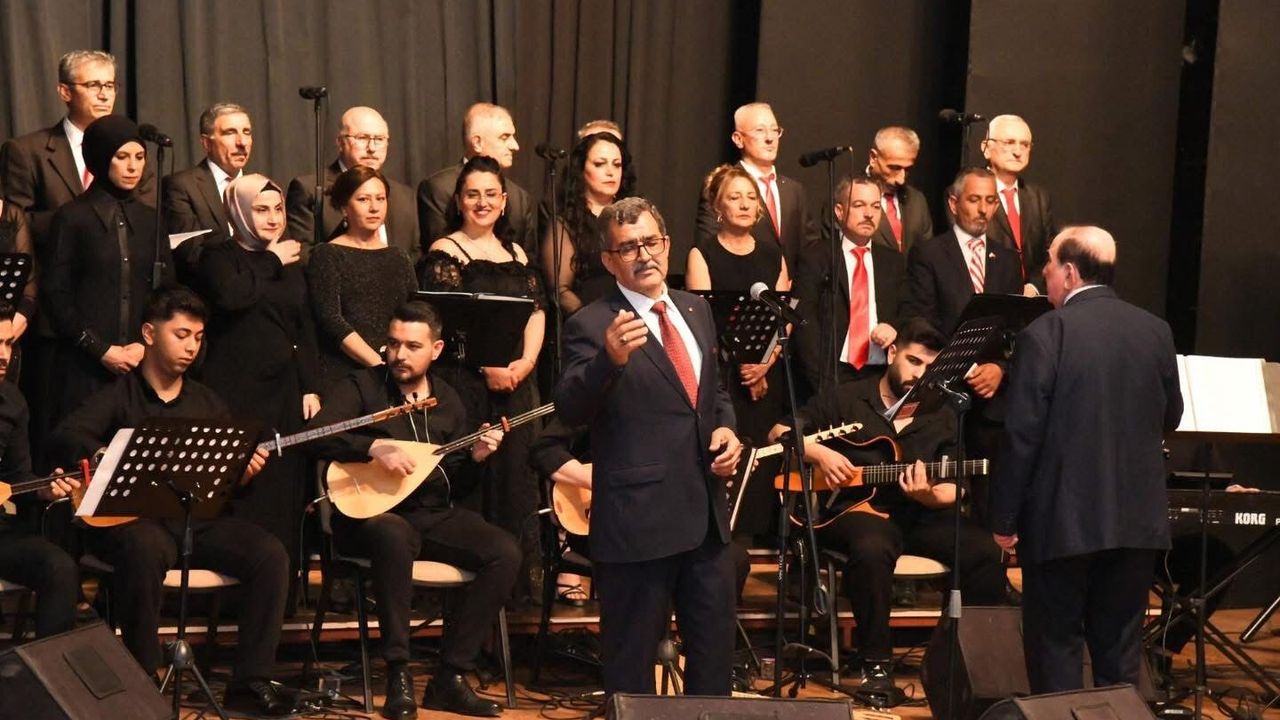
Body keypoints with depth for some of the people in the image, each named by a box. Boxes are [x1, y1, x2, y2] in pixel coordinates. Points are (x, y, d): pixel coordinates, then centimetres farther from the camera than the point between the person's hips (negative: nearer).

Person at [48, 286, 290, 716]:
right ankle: (142, 679, -26)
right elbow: (64, 438, -12)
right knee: (143, 552, -40)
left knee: (270, 555, -20)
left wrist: (243, 473, -5)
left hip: (199, 518, 5)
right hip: (132, 517, -5)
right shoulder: (119, 395, 4)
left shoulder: (208, 404, 19)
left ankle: (250, 682, -16)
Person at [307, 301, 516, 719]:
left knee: (504, 553, -19)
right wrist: (376, 448, -26)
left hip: (434, 515, 5)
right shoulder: (363, 387, 0)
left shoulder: (448, 401, 14)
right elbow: (317, 436, -16)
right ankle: (398, 675, -32)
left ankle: (450, 677, -16)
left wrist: (475, 457, -3)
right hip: (373, 514, -5)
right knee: (394, 535, -41)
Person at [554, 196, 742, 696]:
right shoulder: (592, 326, -10)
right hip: (638, 520, -6)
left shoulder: (696, 310, 11)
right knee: (632, 663, 5)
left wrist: (725, 427, 2)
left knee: (715, 655, 17)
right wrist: (611, 358, -41)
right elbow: (569, 410, -23)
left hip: (706, 514, 7)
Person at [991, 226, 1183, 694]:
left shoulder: (1044, 335, -13)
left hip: (1064, 519, -5)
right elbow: (1170, 419, 13)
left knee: (1056, 646, 5)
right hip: (1138, 517, 5)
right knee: (1120, 648, 13)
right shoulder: (1155, 331, 2)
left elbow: (1022, 436, -14)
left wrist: (1004, 518, -6)